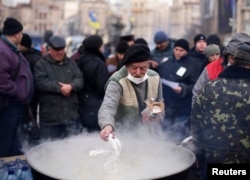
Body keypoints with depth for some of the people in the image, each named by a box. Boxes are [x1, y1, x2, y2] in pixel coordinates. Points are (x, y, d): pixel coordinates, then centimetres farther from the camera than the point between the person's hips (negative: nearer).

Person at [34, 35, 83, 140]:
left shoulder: (71, 64, 14)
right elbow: (40, 82, -15)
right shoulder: (41, 65, 0)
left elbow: (79, 79, 2)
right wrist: (59, 88, -15)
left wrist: (71, 86, -19)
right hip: (50, 116, -4)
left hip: (71, 114, 4)